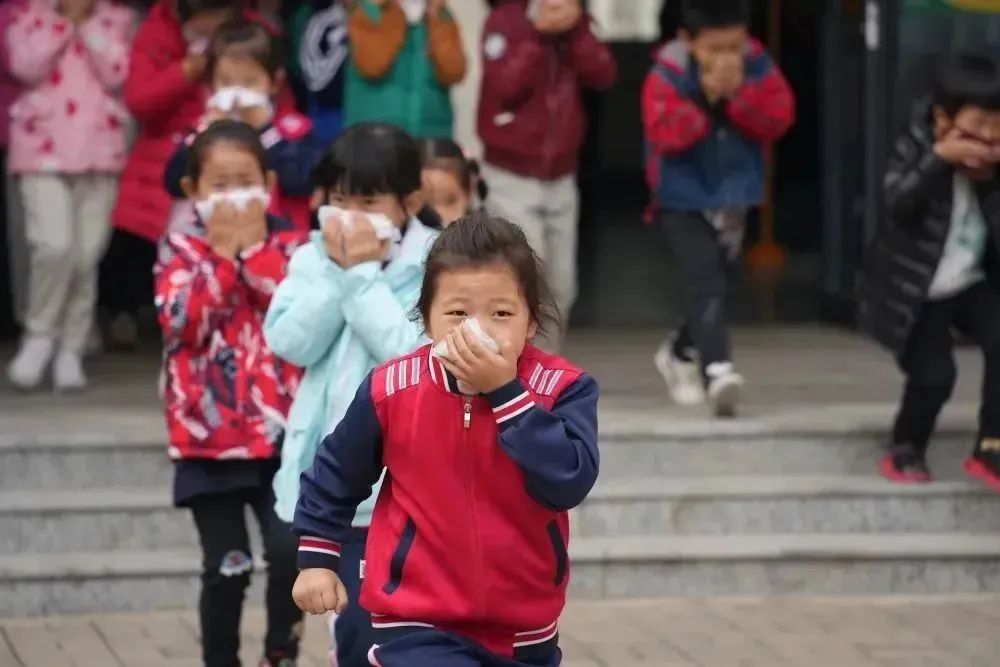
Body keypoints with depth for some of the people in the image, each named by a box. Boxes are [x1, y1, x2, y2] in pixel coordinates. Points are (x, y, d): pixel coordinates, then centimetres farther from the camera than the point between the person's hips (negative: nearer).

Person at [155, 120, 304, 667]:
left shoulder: (286, 247, 6)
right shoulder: (180, 251, 3)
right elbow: (183, 325, -12)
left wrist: (254, 247, -11)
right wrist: (223, 253, -12)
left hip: (280, 432, 1)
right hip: (209, 436, 0)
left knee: (288, 549, -13)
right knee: (226, 567, 1)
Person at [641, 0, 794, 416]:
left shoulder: (758, 66, -6)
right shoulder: (667, 75, -17)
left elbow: (778, 118, -13)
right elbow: (666, 133, -26)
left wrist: (740, 95, -26)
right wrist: (706, 99, -32)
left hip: (734, 195, 5)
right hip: (683, 197, -5)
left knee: (709, 281, 18)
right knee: (705, 279, -22)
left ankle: (681, 352, 42)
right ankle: (717, 369, -34)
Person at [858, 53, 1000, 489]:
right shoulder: (916, 146, -14)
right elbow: (897, 203, -31)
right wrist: (940, 157, -37)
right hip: (913, 289, -4)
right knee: (933, 376, -12)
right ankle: (906, 451, 17)